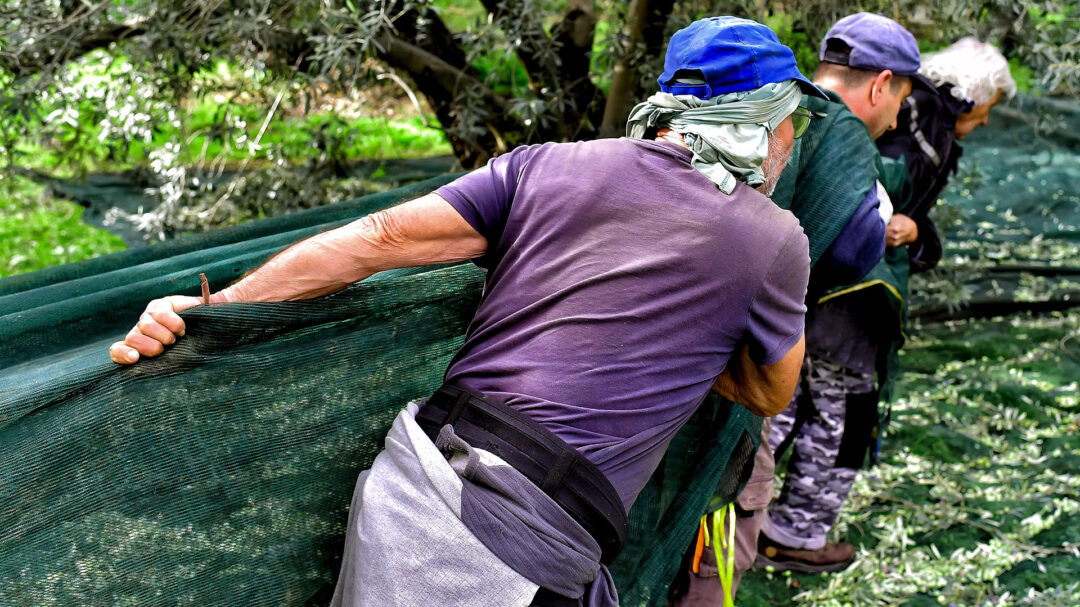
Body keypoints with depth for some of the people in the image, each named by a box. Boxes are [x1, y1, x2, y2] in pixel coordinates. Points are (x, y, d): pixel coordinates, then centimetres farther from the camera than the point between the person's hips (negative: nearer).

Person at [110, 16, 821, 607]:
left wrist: (215, 306, 2)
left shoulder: (547, 164, 9)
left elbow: (381, 236, 1)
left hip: (411, 472, 5)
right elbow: (771, 394, 21)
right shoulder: (776, 239, 4)